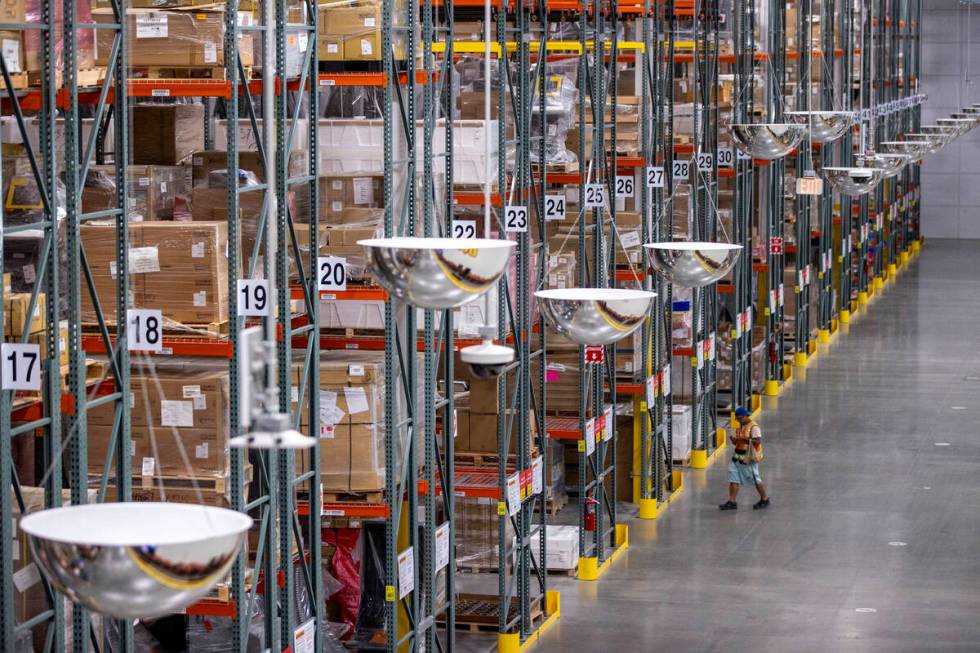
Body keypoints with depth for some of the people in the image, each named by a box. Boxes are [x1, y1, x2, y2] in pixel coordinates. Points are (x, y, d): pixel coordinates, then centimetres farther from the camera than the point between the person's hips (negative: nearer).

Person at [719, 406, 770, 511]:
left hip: (749, 458, -8)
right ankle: (732, 502, 1)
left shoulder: (754, 427, -13)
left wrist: (745, 439, -30)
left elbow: (758, 441, -22)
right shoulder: (740, 427, 15)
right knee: (733, 478, 0)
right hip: (738, 457, 8)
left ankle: (764, 500, 20)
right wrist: (733, 439, -2)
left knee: (755, 480, 3)